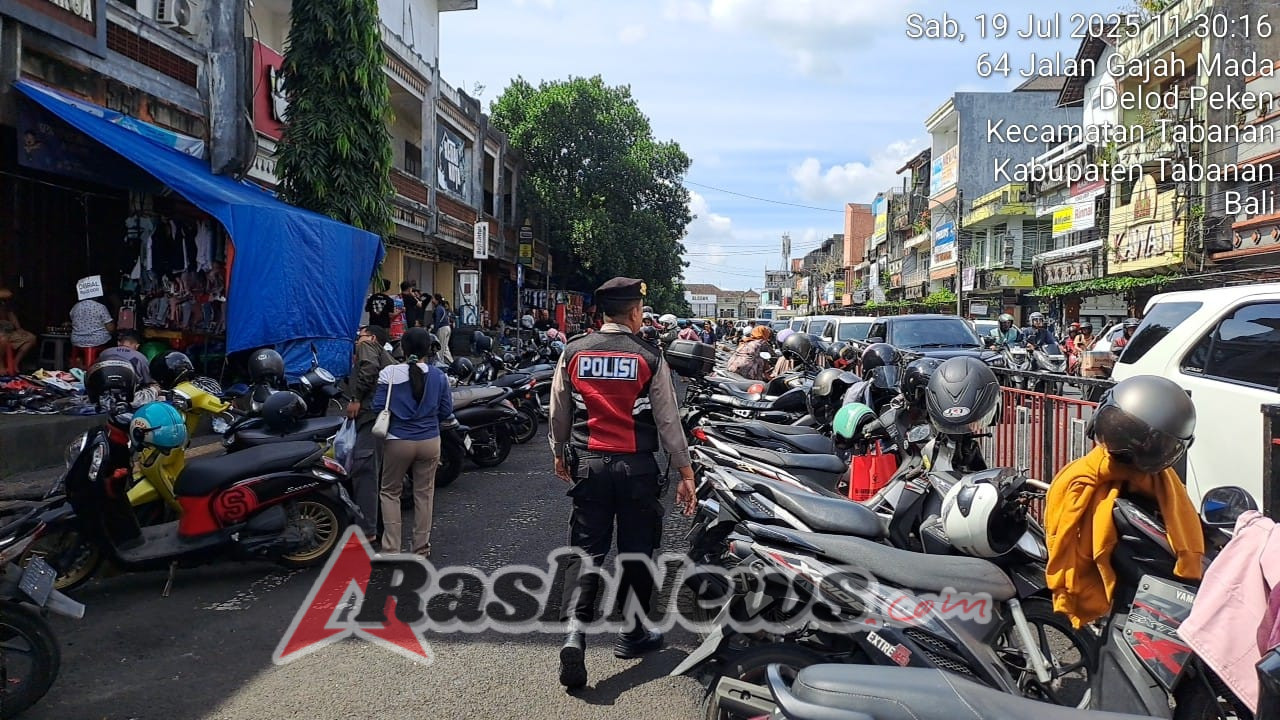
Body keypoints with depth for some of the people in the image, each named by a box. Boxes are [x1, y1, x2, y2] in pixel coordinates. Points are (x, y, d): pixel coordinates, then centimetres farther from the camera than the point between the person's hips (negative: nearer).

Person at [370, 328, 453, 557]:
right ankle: (422, 547, 20)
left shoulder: (389, 373, -11)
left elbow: (378, 407, -10)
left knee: (390, 492, 14)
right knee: (424, 494, 13)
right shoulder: (438, 376, -3)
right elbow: (446, 411, 3)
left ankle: (391, 548, 10)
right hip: (429, 442, 2)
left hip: (398, 442, -2)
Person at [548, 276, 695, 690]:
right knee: (636, 550, 12)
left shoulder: (573, 352, 1)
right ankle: (632, 634, 25)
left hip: (588, 464, 2)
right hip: (636, 467, -2)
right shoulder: (650, 358, -7)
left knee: (586, 548, 7)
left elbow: (558, 412, 10)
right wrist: (685, 474, 3)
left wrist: (559, 453, 26)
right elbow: (668, 421, -5)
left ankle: (575, 633, -8)